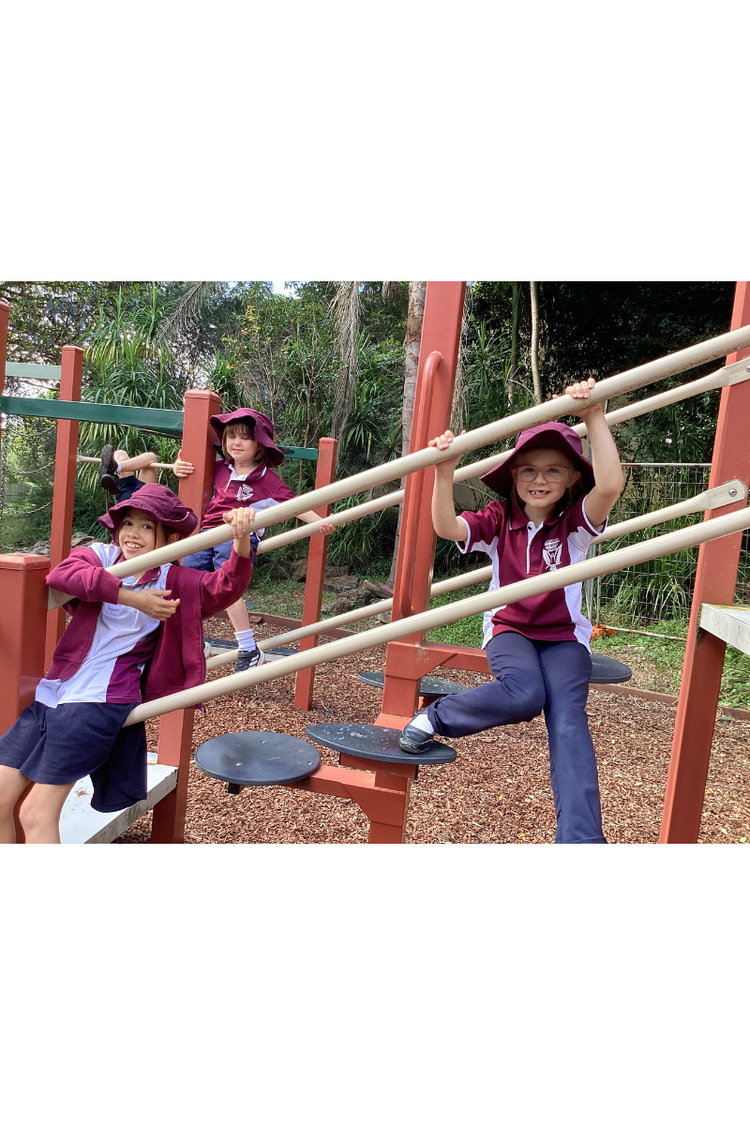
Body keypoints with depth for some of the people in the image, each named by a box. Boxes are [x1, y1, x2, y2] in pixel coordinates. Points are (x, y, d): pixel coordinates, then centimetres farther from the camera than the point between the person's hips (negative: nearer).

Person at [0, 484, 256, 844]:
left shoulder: (175, 582, 0)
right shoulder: (100, 555, 4)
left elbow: (226, 586, -13)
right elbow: (61, 574, -17)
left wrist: (242, 540, -31)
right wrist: (132, 597, -22)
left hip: (99, 703, -4)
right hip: (51, 692, 5)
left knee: (37, 813, -4)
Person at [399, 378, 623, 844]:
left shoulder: (577, 521, -8)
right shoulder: (498, 520, -4)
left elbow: (610, 485, -30)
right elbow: (447, 527, -22)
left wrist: (595, 418, -37)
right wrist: (445, 474, -36)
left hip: (564, 636, 0)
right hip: (509, 629, 0)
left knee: (568, 717, -23)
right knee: (524, 693, -32)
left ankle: (580, 837, -23)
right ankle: (436, 717, -9)